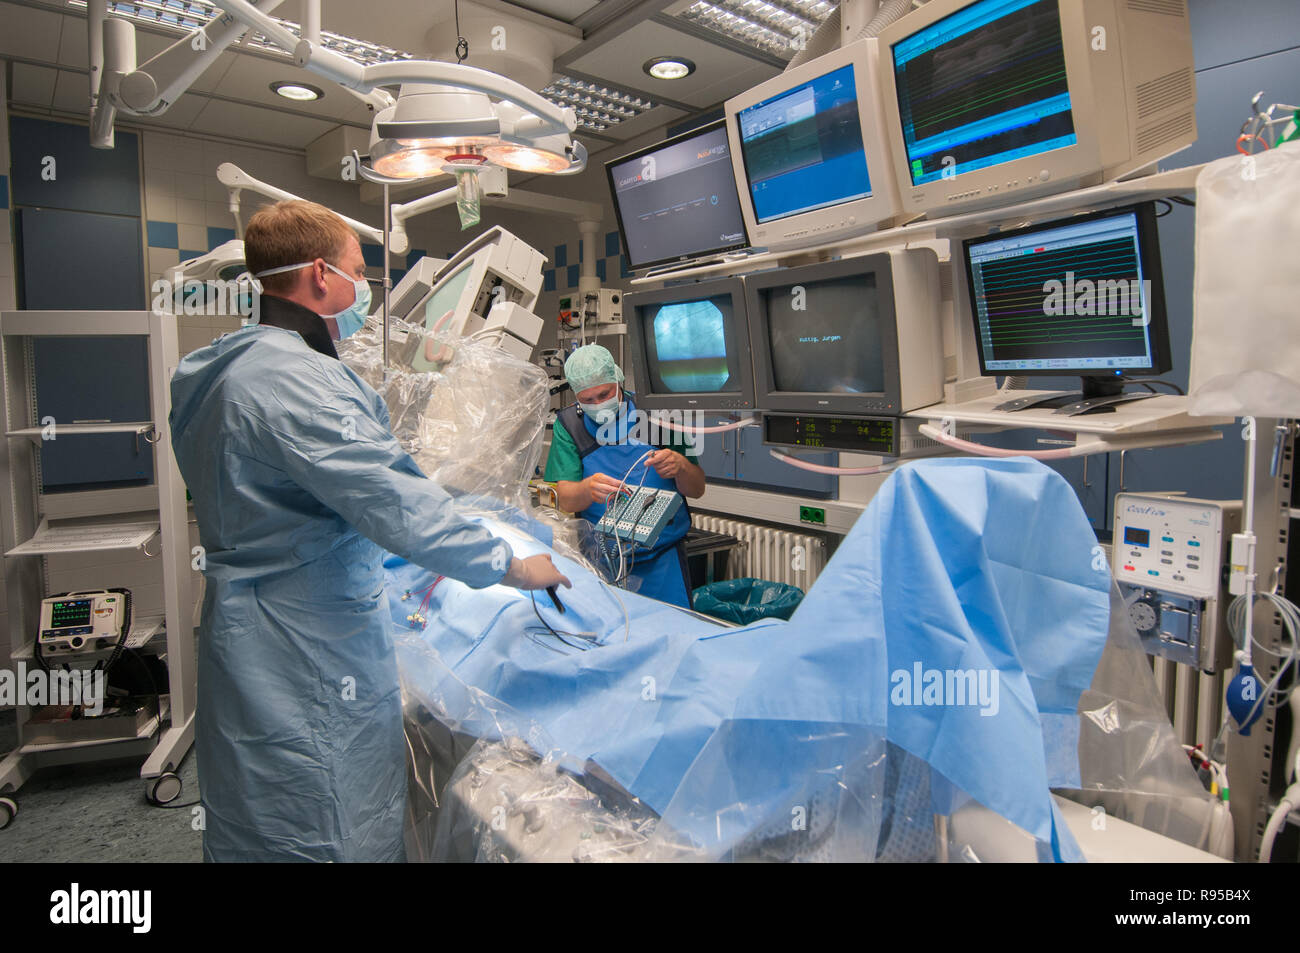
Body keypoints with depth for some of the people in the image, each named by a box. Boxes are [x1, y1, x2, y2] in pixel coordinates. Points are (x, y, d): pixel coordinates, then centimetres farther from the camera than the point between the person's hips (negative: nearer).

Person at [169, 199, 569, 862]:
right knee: (339, 837, 3)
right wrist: (511, 565, -17)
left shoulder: (214, 372, 13)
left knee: (255, 834, 22)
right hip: (310, 656, -11)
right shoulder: (295, 379, -22)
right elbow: (396, 503, -27)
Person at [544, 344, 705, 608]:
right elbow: (565, 500, -9)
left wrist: (680, 465, -21)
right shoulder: (569, 425, 0)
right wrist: (588, 489, -31)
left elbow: (697, 490, 0)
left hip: (662, 557, 0)